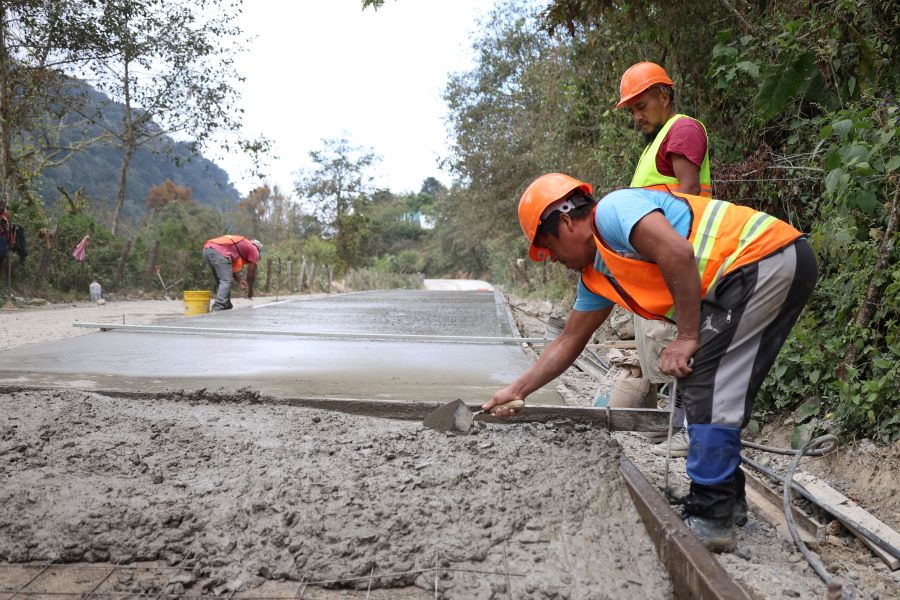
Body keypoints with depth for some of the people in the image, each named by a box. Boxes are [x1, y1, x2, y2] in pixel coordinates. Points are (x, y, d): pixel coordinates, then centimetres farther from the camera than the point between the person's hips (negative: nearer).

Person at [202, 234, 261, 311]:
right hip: (219, 251, -8)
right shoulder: (254, 249, 18)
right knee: (227, 281, -7)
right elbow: (251, 273, 19)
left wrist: (239, 281, 30)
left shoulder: (242, 244, 37)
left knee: (220, 281, 18)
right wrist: (250, 291, 31)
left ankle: (226, 306, 19)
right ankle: (218, 308, -20)